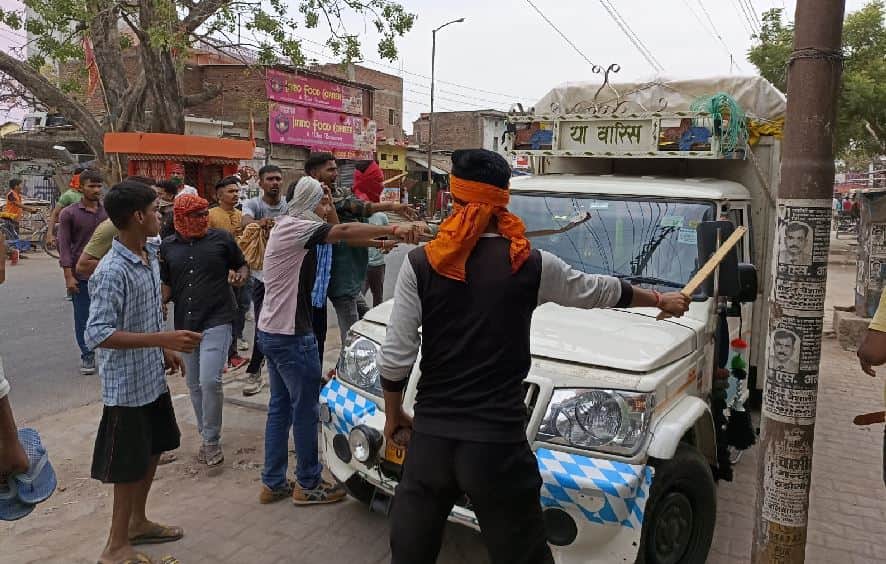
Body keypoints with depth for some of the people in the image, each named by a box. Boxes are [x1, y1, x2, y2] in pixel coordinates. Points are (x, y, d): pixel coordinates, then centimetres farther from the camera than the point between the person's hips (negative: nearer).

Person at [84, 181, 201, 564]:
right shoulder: (112, 271, -24)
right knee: (129, 465, 5)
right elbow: (96, 335, -27)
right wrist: (163, 339, -31)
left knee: (153, 450, 21)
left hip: (153, 377, 9)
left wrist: (166, 350, 17)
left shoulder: (150, 256, 3)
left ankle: (137, 522, 40)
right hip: (127, 384, -9)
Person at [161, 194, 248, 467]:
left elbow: (243, 266, 10)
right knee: (195, 385, 13)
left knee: (209, 381, -15)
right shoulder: (168, 247, 6)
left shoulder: (221, 238, -2)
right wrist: (161, 301, -6)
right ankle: (206, 436, 29)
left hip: (216, 321, -4)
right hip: (185, 324, 4)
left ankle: (212, 440, 3)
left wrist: (239, 276, -11)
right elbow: (167, 285, 14)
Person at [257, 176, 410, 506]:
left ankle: (273, 483, 26)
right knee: (306, 410, 3)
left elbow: (339, 236, 15)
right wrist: (392, 230, -28)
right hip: (292, 335, -10)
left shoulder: (287, 227, 14)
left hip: (271, 331, 10)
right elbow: (343, 232, -27)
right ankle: (308, 485, 17)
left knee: (280, 407, 16)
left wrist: (378, 242, 9)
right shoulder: (296, 227, -16)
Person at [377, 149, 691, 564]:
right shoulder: (532, 266, -4)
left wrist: (393, 415, 13)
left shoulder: (420, 264, -5)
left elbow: (395, 358, -5)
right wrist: (661, 300, 32)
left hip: (430, 437, 1)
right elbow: (603, 291, 13)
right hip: (498, 443, -1)